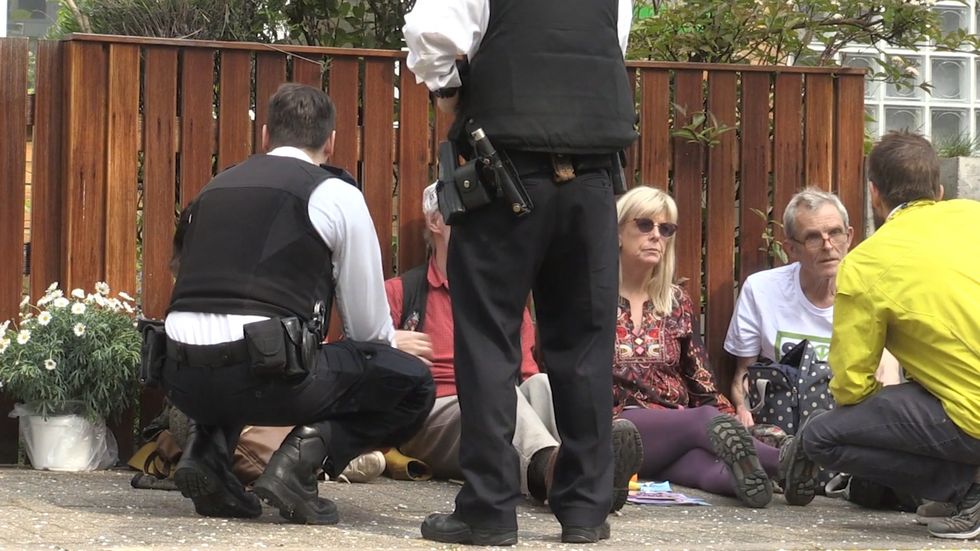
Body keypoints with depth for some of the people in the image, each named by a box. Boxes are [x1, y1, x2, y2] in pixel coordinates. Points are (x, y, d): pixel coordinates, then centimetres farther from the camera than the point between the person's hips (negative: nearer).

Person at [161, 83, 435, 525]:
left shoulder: (215, 188, 22)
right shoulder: (337, 194, 7)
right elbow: (370, 327, 11)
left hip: (182, 378, 5)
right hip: (265, 371, -5)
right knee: (413, 384, 13)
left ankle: (207, 452, 13)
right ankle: (303, 458, -7)